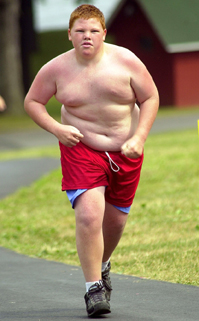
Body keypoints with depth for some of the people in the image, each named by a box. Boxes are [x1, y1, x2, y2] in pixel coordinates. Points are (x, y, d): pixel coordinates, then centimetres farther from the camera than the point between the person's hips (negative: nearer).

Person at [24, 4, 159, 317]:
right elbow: (32, 102, 4)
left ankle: (102, 265, 45)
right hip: (81, 149, -2)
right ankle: (94, 287, -11)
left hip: (125, 151, 2)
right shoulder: (56, 69, -8)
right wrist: (56, 128, -13)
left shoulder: (126, 61, -8)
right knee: (89, 215, -20)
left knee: (115, 219, 13)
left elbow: (150, 98, 0)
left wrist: (139, 138, -11)